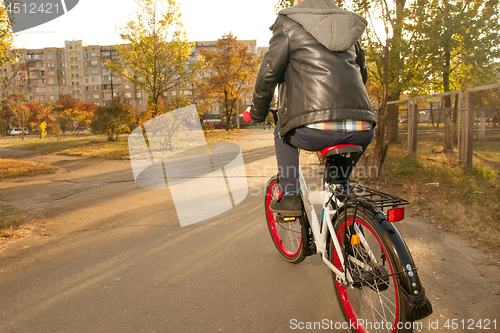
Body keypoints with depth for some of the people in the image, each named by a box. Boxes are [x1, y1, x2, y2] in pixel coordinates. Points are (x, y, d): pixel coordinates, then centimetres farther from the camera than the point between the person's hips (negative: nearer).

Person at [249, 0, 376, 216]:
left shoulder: (288, 22, 11)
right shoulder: (350, 26, 26)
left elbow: (269, 71, 4)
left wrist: (257, 112, 19)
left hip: (314, 130, -4)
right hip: (361, 131, 5)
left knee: (283, 132, 27)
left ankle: (289, 196, 18)